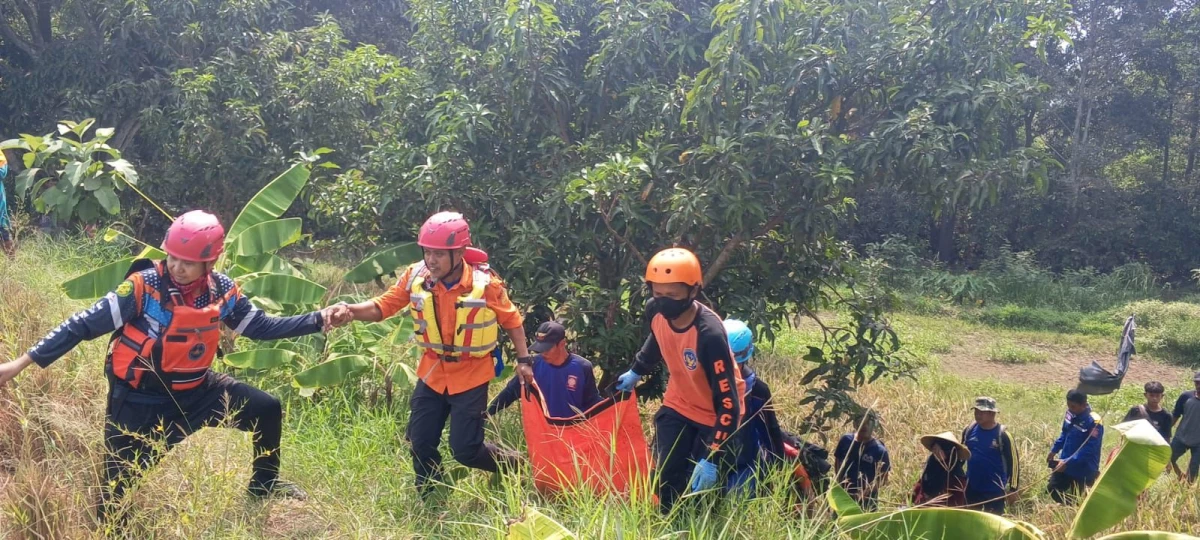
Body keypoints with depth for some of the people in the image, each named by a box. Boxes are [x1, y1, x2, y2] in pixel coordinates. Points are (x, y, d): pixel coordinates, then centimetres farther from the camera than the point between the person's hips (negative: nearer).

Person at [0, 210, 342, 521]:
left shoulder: (222, 290, -7)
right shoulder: (144, 286, -22)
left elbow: (261, 326, 5)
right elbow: (85, 325, -18)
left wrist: (318, 320, -3)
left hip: (194, 390, 5)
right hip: (140, 400, -4)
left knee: (266, 408, 0)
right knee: (117, 491, -7)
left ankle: (264, 483, 23)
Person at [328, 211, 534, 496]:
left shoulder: (485, 283, -20)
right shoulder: (416, 276, -13)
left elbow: (511, 320, -6)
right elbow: (383, 306, -10)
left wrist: (523, 360, -7)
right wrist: (352, 311, -30)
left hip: (470, 375, -4)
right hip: (433, 371, 4)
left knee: (465, 449, -4)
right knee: (420, 442, 9)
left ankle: (515, 467, 24)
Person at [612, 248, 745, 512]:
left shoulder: (709, 334, -36)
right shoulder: (656, 312, -17)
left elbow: (728, 403, -32)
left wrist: (712, 458, -35)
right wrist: (636, 371, 25)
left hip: (715, 416, -5)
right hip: (678, 407, 5)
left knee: (700, 488, -3)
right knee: (667, 478, 2)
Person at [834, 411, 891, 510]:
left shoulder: (879, 450, -12)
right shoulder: (846, 440, -3)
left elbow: (883, 479, -9)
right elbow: (837, 461, 11)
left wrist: (865, 493, -20)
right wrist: (839, 481, -3)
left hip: (867, 500, -3)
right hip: (843, 495, 3)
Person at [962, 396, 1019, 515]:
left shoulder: (1002, 434, -15)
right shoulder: (970, 429, -2)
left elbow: (1013, 462, -10)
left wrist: (1013, 489, -9)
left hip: (995, 489, -5)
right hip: (972, 487, 5)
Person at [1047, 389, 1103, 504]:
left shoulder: (1094, 423, -26)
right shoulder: (1070, 414, -4)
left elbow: (1088, 450, -27)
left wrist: (1067, 462, -29)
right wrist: (1054, 450, 10)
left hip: (1083, 470, -7)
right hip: (1064, 464, 7)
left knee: (1076, 501, 6)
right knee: (1053, 489, 14)